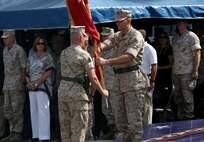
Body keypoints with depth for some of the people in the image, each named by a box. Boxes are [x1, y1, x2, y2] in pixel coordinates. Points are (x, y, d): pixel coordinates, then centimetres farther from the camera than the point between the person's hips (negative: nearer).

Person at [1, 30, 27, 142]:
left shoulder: (19, 50, -10)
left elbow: (24, 67, -11)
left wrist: (23, 83, -16)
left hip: (17, 84, -8)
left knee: (17, 109, -5)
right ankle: (13, 132, 14)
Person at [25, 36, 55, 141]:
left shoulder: (47, 57, -1)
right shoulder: (31, 58, 17)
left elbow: (48, 73, -11)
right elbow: (27, 72, 18)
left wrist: (36, 83, -14)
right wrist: (29, 83, 0)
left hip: (42, 86, -7)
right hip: (32, 88, 7)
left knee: (43, 111, -11)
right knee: (34, 112, 8)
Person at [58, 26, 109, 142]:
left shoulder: (64, 53, 9)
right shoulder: (84, 55, -10)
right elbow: (93, 78, -13)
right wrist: (102, 91, 3)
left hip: (62, 91, 6)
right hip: (77, 93, -6)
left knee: (65, 126, 11)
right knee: (79, 127, -1)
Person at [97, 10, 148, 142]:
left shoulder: (136, 36, -9)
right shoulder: (117, 36, 15)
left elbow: (128, 57, -21)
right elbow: (105, 44, -2)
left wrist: (106, 62, -30)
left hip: (133, 82, -8)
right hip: (119, 81, 8)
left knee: (134, 119, -9)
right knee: (121, 121, 12)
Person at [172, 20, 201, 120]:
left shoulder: (192, 36, -3)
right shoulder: (175, 38, 17)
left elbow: (197, 53, -7)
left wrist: (195, 71, -13)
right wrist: (172, 72, 13)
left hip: (187, 73, -7)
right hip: (176, 72, 7)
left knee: (187, 97, -5)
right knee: (178, 97, 9)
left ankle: (189, 118, 1)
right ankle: (180, 118, 15)